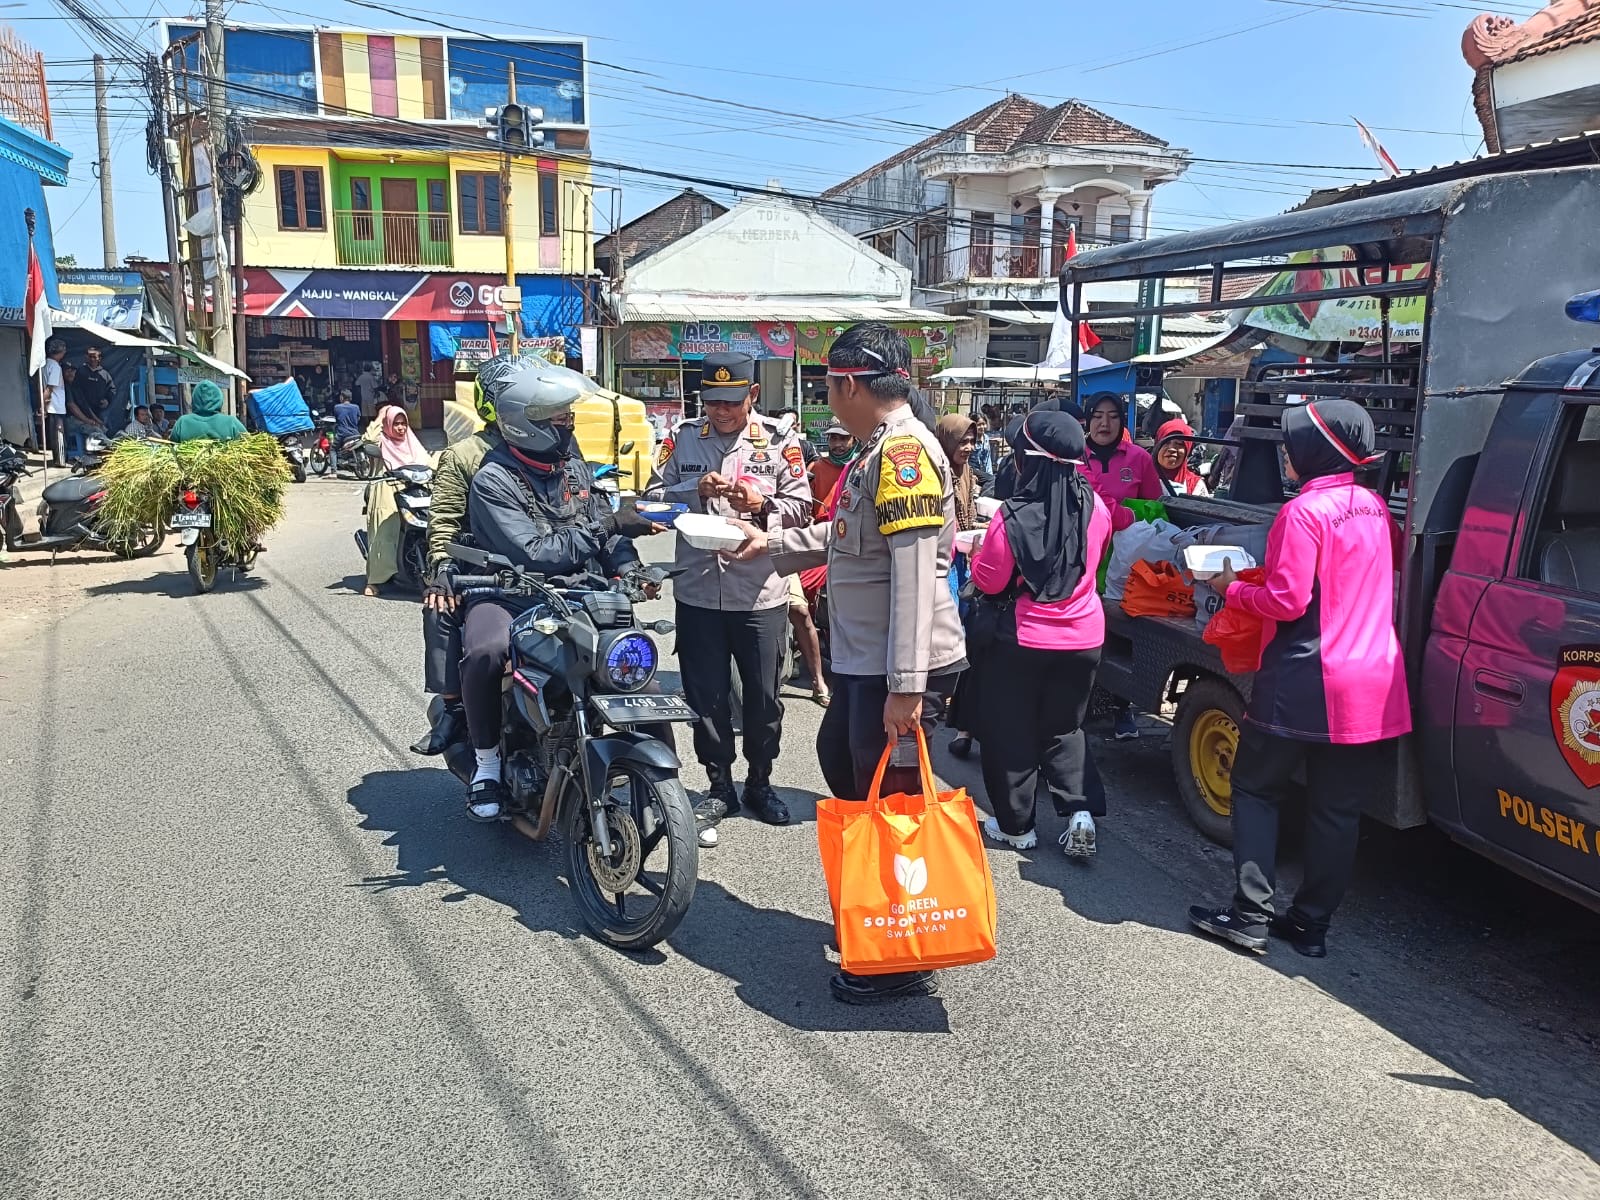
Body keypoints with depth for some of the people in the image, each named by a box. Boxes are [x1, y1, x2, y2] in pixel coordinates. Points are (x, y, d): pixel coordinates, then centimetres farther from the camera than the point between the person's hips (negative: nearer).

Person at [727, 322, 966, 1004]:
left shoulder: (904, 451, -19)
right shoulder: (876, 451, 14)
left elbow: (914, 575, -26)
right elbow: (844, 538, 26)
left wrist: (905, 685, -29)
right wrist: (773, 544, 31)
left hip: (899, 667, -11)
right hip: (863, 661, 11)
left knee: (887, 800, -1)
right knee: (839, 758, 25)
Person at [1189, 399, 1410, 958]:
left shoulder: (1304, 512, -15)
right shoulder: (1374, 508, 8)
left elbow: (1286, 601, -18)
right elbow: (1395, 565, 27)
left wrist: (1232, 588, -1)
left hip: (1304, 685, -7)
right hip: (1373, 686, 7)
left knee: (1257, 789, 8)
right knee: (1337, 808, 11)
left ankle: (1251, 917, 7)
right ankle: (1312, 923, 20)